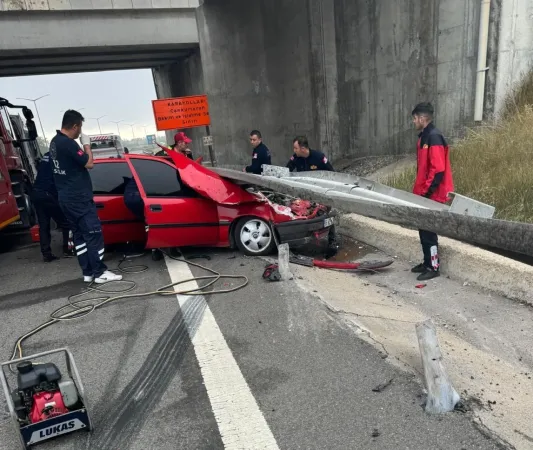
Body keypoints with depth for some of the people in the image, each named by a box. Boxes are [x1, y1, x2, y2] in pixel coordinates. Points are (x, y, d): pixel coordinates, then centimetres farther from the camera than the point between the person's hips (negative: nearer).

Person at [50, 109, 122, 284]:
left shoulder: (55, 142, 13)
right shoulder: (68, 143, -18)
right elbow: (89, 164, -16)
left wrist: (82, 146, 11)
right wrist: (86, 144, -4)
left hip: (66, 197, 10)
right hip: (78, 198, -10)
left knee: (79, 235, 11)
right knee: (94, 233, -5)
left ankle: (88, 272, 15)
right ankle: (100, 272, -2)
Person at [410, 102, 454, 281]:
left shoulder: (434, 137, -17)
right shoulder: (424, 136, 13)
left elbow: (438, 169, -22)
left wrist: (426, 191, -19)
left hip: (432, 195, -10)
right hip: (424, 193, 10)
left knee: (429, 231, -2)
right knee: (423, 229, 15)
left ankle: (434, 268, 9)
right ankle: (427, 262, 27)